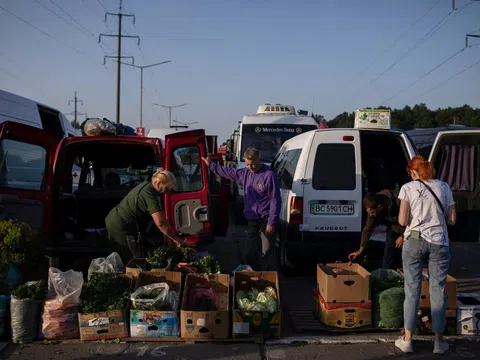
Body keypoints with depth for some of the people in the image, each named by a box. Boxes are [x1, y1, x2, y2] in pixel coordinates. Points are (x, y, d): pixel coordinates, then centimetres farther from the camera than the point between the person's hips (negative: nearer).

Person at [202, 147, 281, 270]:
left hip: (265, 223, -8)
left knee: (267, 255, -9)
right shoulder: (244, 173, 8)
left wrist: (272, 223, -17)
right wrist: (210, 165, 29)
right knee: (250, 253, 14)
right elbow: (228, 172, 25)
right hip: (252, 222, 8)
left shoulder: (269, 176, -14)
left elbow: (275, 200, -14)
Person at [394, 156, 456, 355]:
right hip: (439, 242, 1)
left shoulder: (408, 188, -2)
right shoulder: (444, 187, 5)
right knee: (438, 290, 8)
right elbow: (452, 219, 6)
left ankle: (407, 340, 11)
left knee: (412, 289, 5)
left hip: (414, 241, -1)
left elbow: (402, 220, -6)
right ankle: (438, 341, 14)